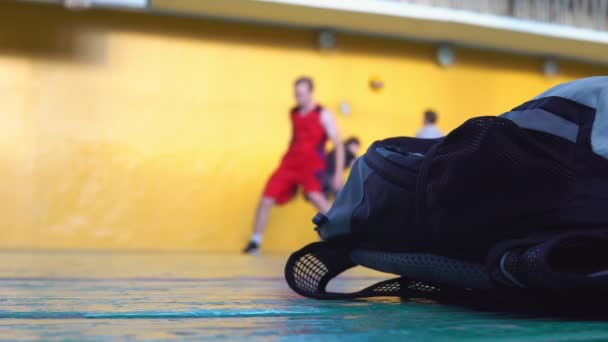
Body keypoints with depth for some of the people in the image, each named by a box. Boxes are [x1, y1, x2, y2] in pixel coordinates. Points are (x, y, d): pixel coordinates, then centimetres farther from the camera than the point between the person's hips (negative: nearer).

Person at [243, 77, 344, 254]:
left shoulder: (323, 115, -4)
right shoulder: (293, 113, 12)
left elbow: (338, 144, -7)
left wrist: (339, 173, -14)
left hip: (311, 163, -5)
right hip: (290, 162, 6)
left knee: (315, 195, -32)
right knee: (266, 199, -2)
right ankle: (255, 241, 13)